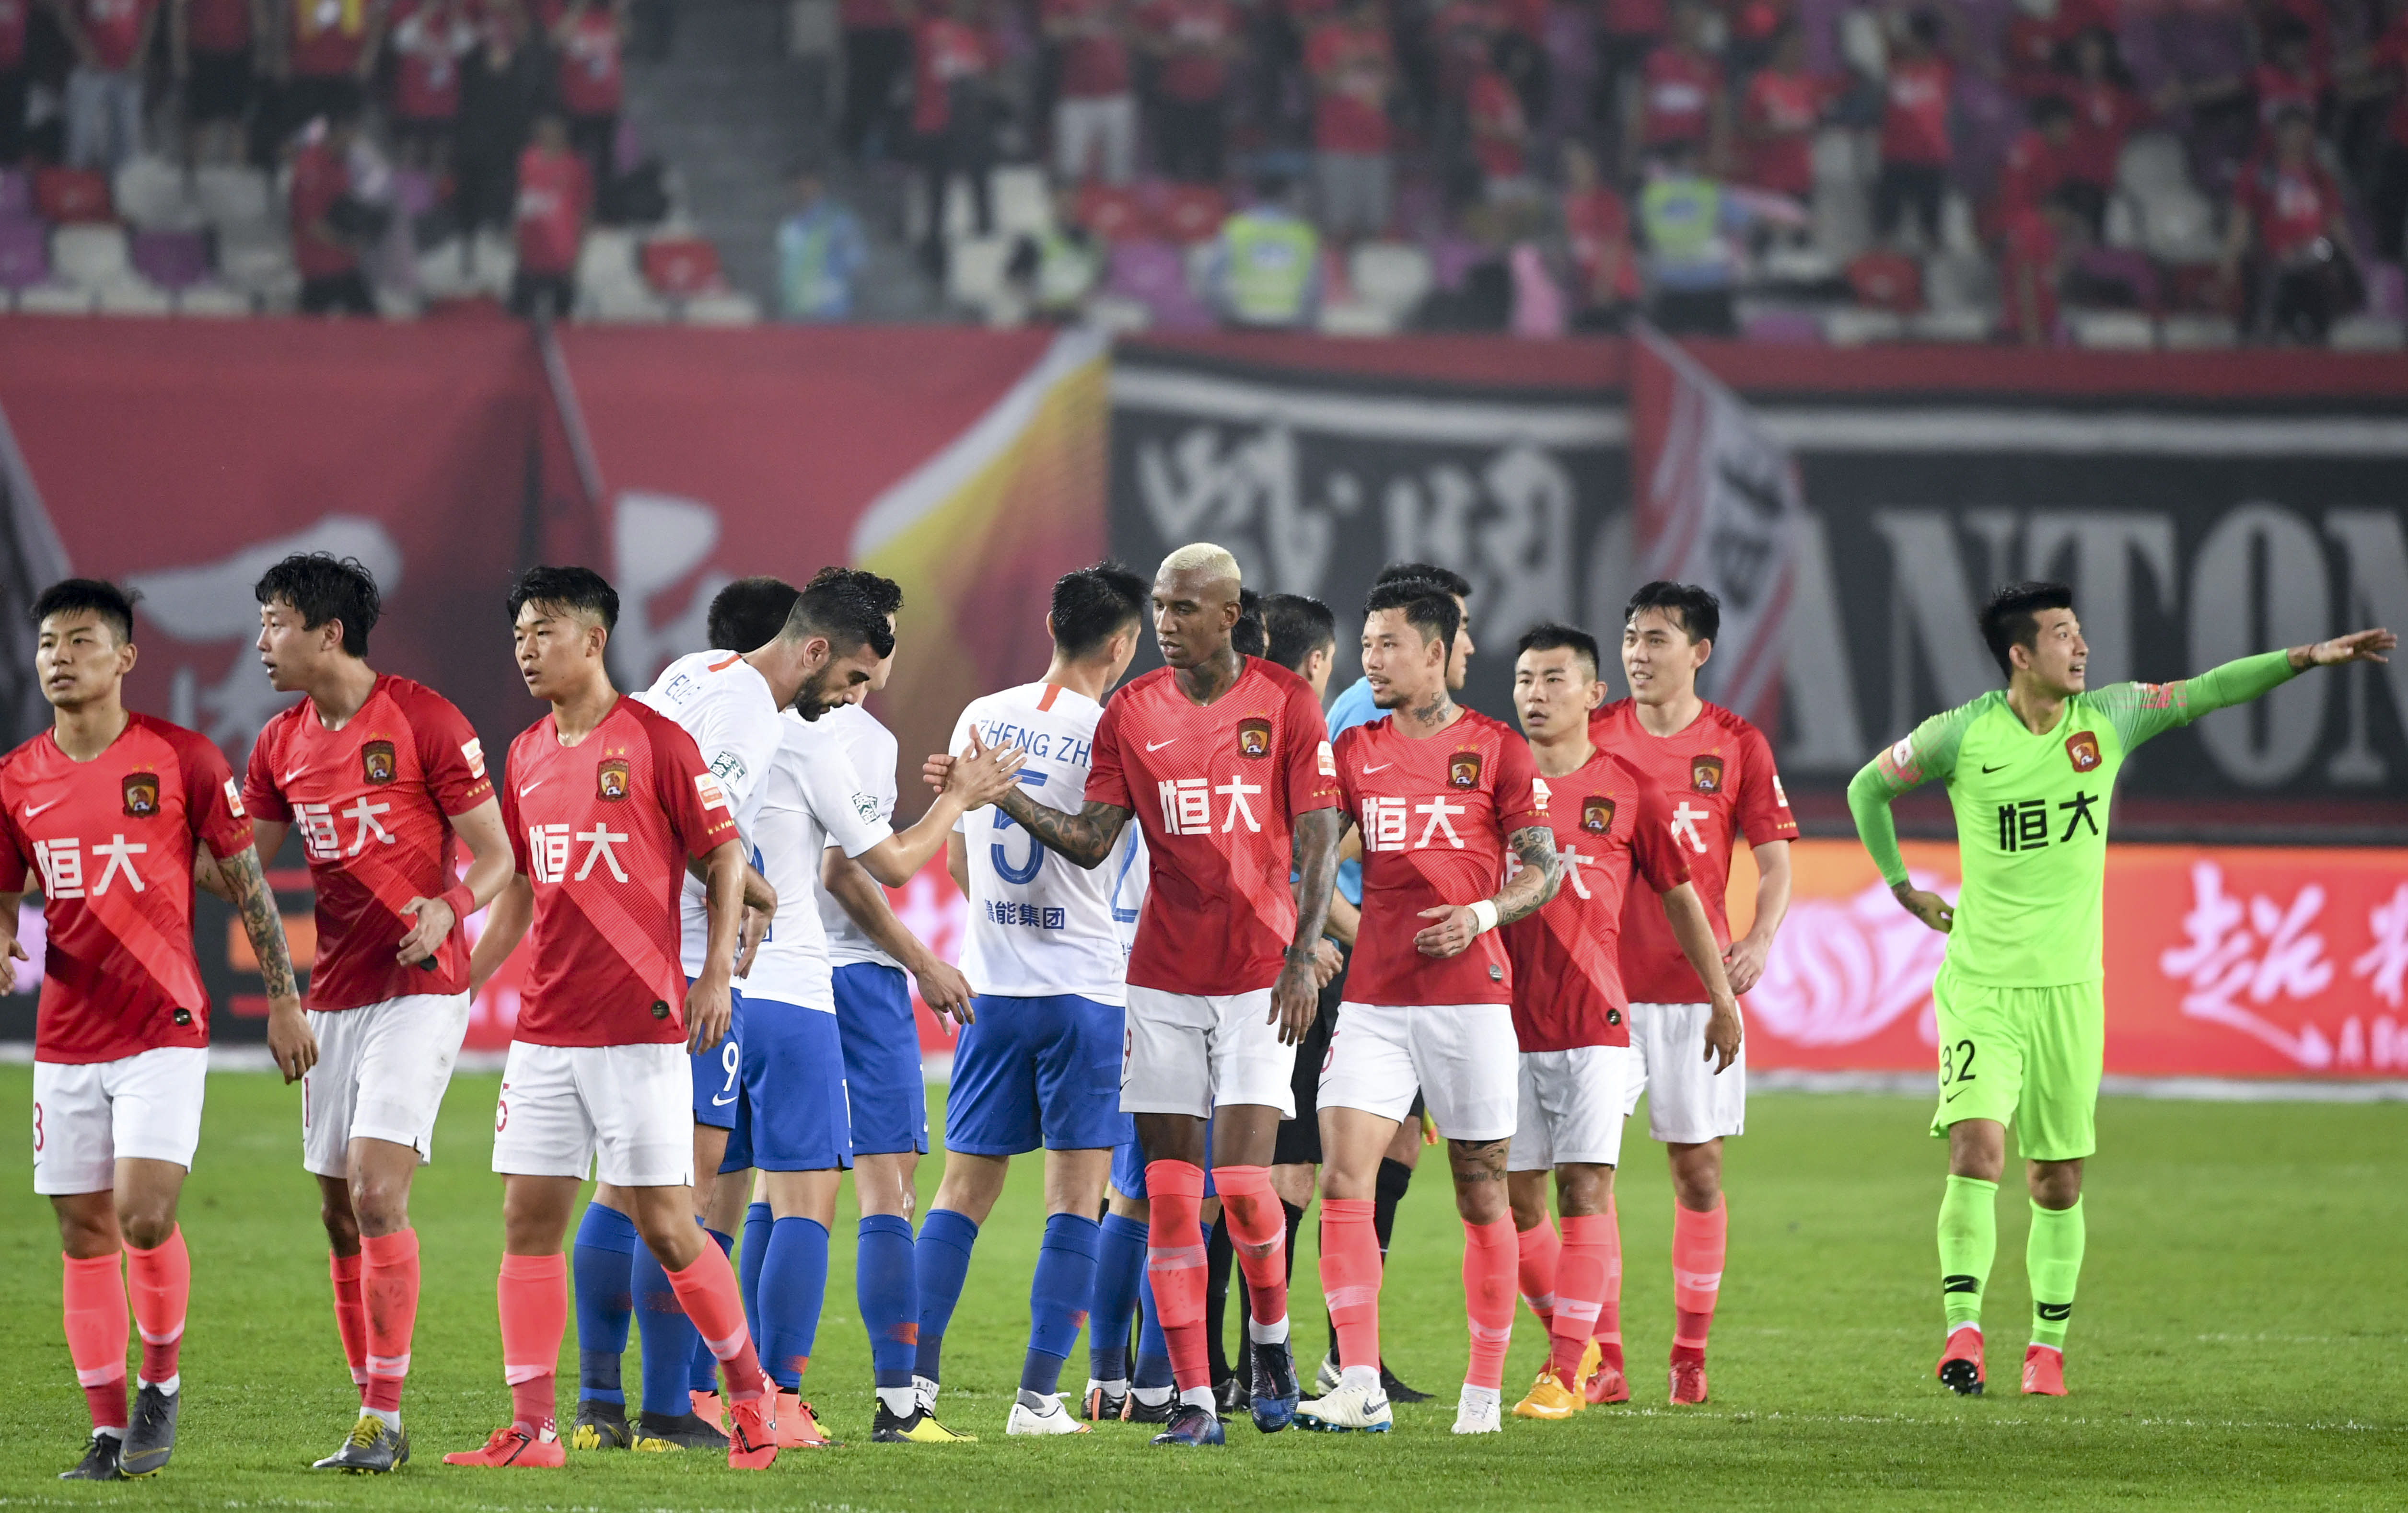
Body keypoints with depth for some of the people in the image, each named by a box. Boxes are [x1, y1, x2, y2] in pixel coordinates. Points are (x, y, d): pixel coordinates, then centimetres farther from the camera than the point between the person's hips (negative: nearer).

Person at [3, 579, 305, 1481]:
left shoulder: (182, 758, -4)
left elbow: (247, 884, 2)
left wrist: (284, 1003, -1)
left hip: (164, 1027, -4)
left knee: (145, 1213, -16)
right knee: (84, 1233, 3)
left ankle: (162, 1382, 8)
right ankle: (109, 1433, 10)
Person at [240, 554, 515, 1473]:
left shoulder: (425, 721, -9)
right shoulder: (280, 746, 10)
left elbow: (496, 856, -6)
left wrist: (447, 908, -25)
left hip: (419, 990, -7)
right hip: (332, 997, 7)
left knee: (377, 1191, -17)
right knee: (340, 1212, 6)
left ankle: (382, 1415, -14)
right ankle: (378, 1419, 14)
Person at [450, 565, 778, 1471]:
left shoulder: (655, 742, -6)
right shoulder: (527, 757, 12)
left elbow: (725, 860, -4)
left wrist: (717, 973, -13)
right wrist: (457, 988, 15)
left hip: (640, 1026, -6)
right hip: (543, 1028, 6)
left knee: (664, 1225, -4)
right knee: (528, 1220, 1)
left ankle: (749, 1390, 14)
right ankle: (530, 1428, 3)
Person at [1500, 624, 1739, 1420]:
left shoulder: (1629, 791, 2)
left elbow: (1682, 900, 11)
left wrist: (1723, 1002, 13)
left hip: (1595, 1018, -3)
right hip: (1507, 1018, 3)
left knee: (1585, 1188, -9)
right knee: (1516, 1195, 4)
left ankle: (1568, 1371, -9)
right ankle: (1601, 1357, 18)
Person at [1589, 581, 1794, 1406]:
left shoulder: (1737, 744, 3)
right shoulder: (1594, 735, 4)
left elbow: (1775, 863, 4)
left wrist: (1759, 941, -13)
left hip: (1697, 985, 0)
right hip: (1601, 981, 0)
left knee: (1697, 1168, 3)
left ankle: (1690, 1357, 12)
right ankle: (1600, 1355, -5)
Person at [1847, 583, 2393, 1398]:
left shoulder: (2108, 718, 1)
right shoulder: (1962, 736, -6)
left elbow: (2206, 691, 7)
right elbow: (1869, 787, 9)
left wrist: (2306, 658, -1)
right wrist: (1902, 887, 8)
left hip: (2068, 987, 3)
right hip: (1981, 986, -3)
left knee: (2057, 1180, 7)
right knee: (1977, 1149, -18)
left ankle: (2048, 1346, 18)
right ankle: (1963, 1331, -17)